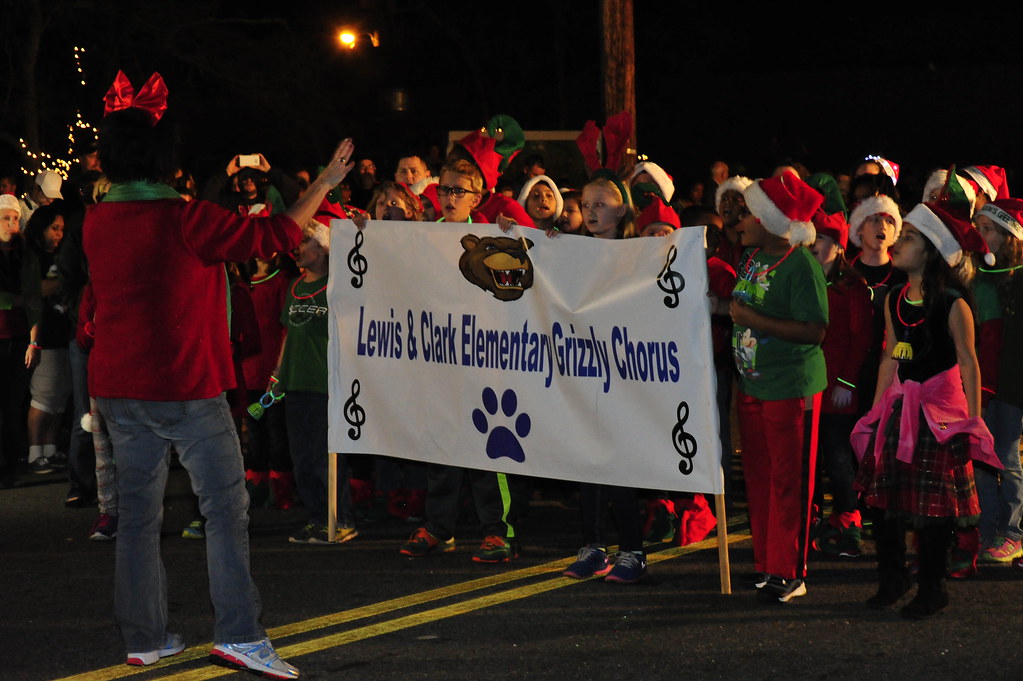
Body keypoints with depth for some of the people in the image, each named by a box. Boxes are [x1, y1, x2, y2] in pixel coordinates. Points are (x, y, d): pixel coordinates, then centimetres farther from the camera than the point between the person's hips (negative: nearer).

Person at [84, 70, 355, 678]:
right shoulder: (184, 219, -15)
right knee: (226, 504, -2)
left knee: (138, 509, 11)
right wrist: (325, 183, 0)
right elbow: (270, 237, -10)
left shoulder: (97, 222, 4)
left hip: (117, 387, 6)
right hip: (184, 387, -6)